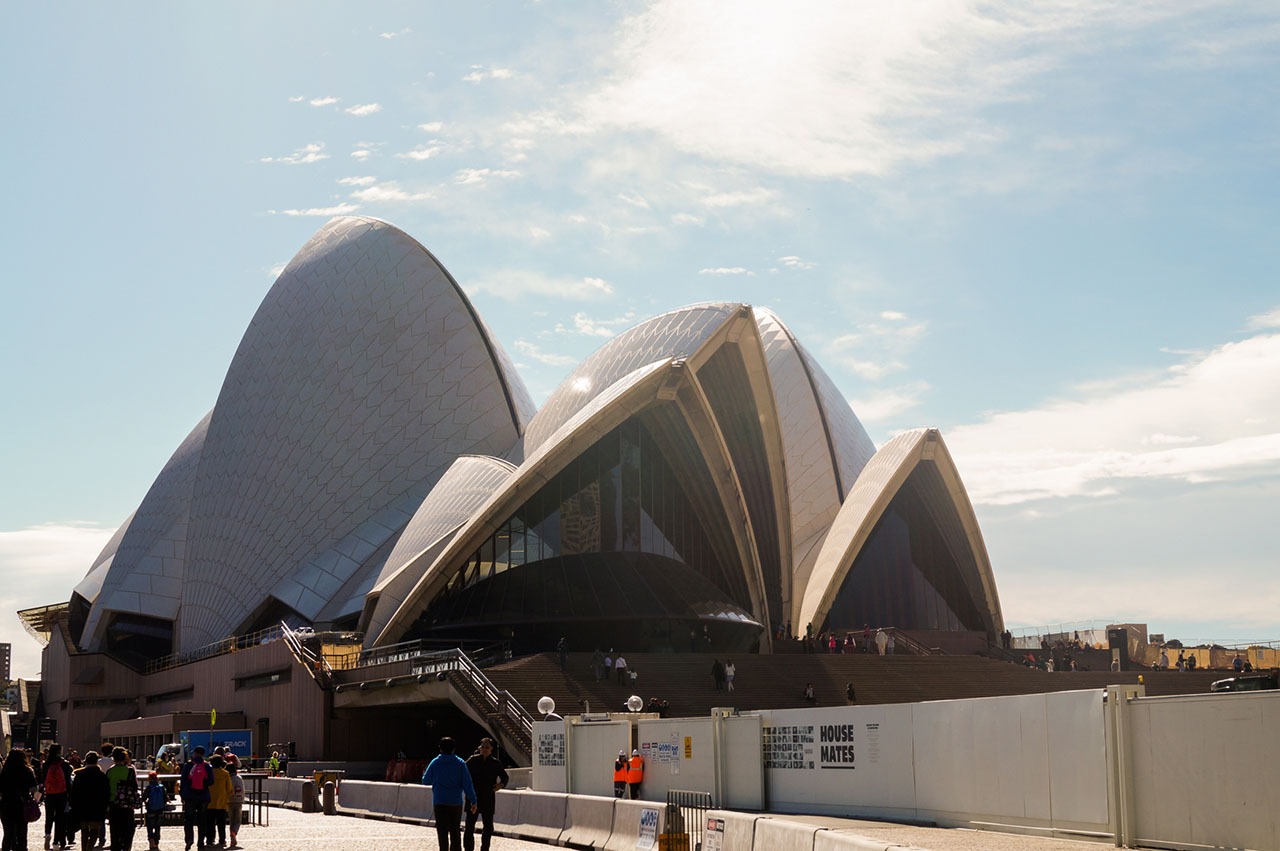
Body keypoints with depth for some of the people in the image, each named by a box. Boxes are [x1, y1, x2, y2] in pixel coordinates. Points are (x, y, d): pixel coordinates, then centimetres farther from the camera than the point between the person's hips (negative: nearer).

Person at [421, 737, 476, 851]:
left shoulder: (435, 763, -3)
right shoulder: (460, 763, -3)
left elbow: (426, 781, 6)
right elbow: (467, 783, -5)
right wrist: (473, 801, -1)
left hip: (439, 802, -1)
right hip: (456, 802, 1)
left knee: (442, 832, 3)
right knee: (455, 831, 12)